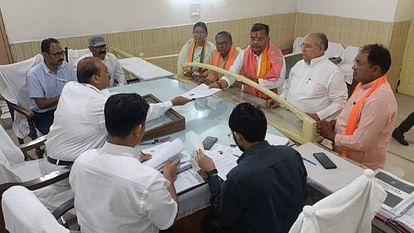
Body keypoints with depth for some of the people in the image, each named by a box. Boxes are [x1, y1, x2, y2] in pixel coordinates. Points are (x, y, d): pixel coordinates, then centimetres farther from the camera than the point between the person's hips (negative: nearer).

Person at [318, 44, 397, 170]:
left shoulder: (379, 100, -28)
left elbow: (361, 143, -28)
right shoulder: (365, 84, 0)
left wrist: (331, 136, -16)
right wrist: (335, 122, -4)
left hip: (361, 166, -8)